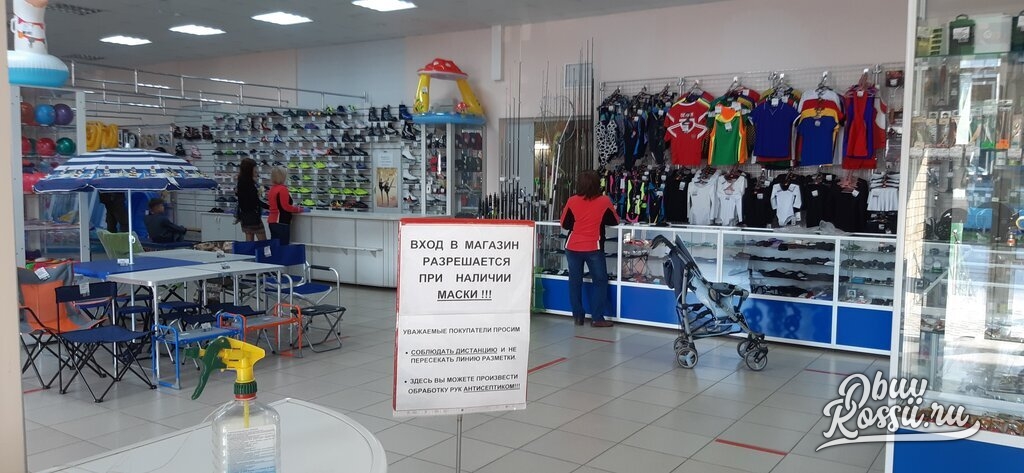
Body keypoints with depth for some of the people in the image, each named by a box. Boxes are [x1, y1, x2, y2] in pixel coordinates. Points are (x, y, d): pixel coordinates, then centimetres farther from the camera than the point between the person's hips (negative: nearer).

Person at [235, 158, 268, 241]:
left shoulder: (240, 182, 9)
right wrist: (270, 207, -18)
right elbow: (256, 201, -19)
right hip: (253, 215, -9)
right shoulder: (248, 183, -17)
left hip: (244, 216, 9)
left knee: (249, 242, 11)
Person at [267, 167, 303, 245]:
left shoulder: (272, 189, 12)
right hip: (281, 222, -9)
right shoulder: (283, 189, -14)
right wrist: (298, 209, -3)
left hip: (272, 221, 9)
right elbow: (286, 207, -17)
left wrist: (294, 207, 19)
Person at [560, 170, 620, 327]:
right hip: (593, 248, -2)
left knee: (575, 281, 12)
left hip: (573, 247, 2)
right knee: (600, 281, 8)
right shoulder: (604, 201, -5)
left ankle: (578, 316, 15)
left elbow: (564, 224, 6)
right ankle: (597, 318, 4)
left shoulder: (572, 201, -3)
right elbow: (615, 221, 9)